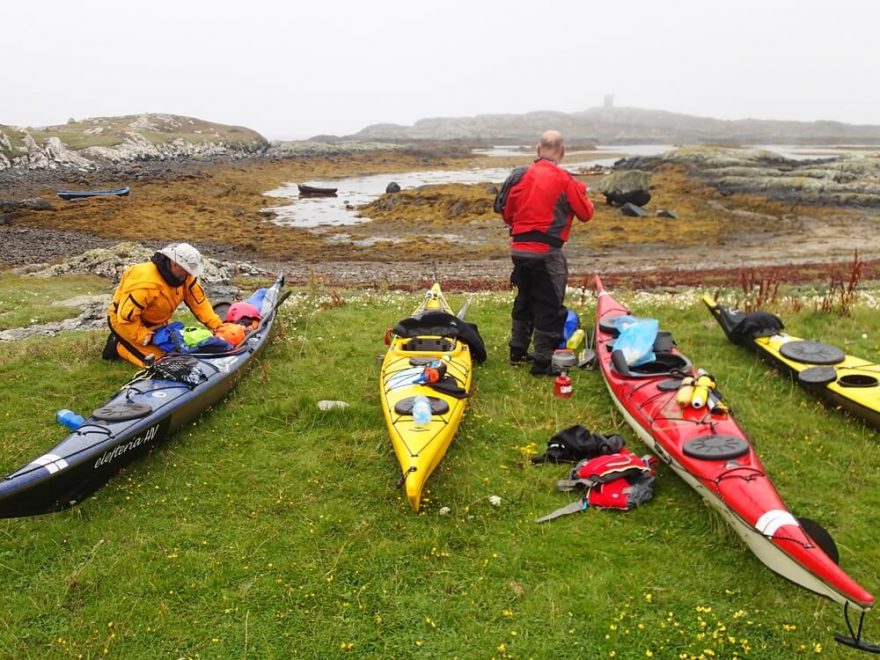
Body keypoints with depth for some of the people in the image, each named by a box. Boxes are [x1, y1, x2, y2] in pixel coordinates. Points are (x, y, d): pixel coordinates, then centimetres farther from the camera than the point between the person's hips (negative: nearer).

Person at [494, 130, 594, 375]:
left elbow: (506, 212, 10)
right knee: (549, 306, 3)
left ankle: (517, 351, 32)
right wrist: (582, 193, 16)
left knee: (524, 298, 21)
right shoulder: (565, 180, -10)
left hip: (519, 249, 6)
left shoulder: (519, 175, 2)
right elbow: (586, 214, -1)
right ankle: (543, 362, 6)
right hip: (547, 252, -5)